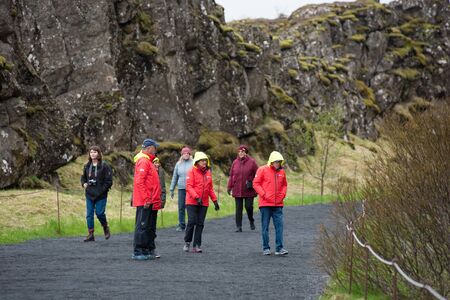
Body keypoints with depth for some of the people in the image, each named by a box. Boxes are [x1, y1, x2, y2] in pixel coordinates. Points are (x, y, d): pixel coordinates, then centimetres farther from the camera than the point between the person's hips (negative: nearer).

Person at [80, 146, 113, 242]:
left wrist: (102, 190, -14)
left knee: (99, 213, -7)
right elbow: (83, 177, 22)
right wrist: (84, 184, 2)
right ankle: (90, 235, 7)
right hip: (89, 194, 5)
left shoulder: (104, 166, -7)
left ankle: (105, 228, 22)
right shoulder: (87, 166, 10)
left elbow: (109, 180, -8)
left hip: (100, 195, -5)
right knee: (89, 214, 2)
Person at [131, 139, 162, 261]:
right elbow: (139, 182, -21)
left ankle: (149, 250, 20)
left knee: (150, 227, 14)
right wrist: (146, 199, -23)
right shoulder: (143, 161, -13)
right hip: (145, 203, -10)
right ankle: (138, 252, -6)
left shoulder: (148, 161, 19)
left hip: (151, 202, 10)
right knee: (142, 226, -8)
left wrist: (156, 200, 18)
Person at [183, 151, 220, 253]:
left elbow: (210, 188, 17)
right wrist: (196, 197, -23)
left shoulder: (208, 172, 11)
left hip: (204, 203, 5)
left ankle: (196, 245, 7)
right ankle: (187, 242, 8)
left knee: (200, 224, 3)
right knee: (192, 222, -10)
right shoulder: (192, 172, -6)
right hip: (192, 202, -5)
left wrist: (215, 201, 12)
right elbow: (189, 186, -13)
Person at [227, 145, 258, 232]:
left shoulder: (251, 162, -3)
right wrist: (229, 187, 5)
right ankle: (238, 226, 8)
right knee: (238, 208, 3)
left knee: (249, 206, -2)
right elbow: (231, 175, 9)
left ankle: (251, 221, 26)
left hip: (249, 190, -2)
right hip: (237, 190, 2)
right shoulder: (235, 162, 5)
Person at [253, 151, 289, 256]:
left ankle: (279, 248, -2)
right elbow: (256, 184, -4)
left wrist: (283, 194, 3)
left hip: (278, 204, 3)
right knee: (265, 226, 3)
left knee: (279, 225, -3)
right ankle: (266, 248, 10)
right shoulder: (262, 170, -4)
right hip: (265, 204, -3)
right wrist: (264, 194, -12)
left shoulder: (282, 172, 9)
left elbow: (284, 185, 21)